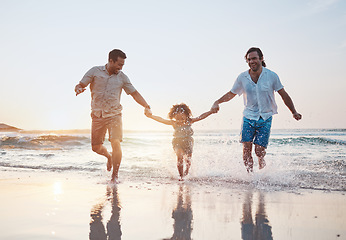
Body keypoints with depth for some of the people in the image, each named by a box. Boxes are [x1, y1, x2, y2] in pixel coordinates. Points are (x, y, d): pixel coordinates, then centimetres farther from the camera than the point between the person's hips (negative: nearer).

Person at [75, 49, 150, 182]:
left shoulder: (122, 77, 5)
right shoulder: (95, 71, 1)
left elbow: (134, 93, 9)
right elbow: (80, 85, 3)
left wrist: (146, 106, -4)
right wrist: (78, 89, -22)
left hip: (114, 114, 0)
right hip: (97, 115, 1)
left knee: (116, 142, -18)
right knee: (96, 147, 4)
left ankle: (115, 176, -7)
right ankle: (109, 156, 39)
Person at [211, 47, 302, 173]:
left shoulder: (271, 76, -4)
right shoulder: (242, 77, 0)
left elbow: (284, 95, 4)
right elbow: (231, 94, 11)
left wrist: (294, 112, -2)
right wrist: (217, 102, -4)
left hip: (265, 119, -1)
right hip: (248, 117, 2)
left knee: (259, 152, -7)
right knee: (246, 150, -9)